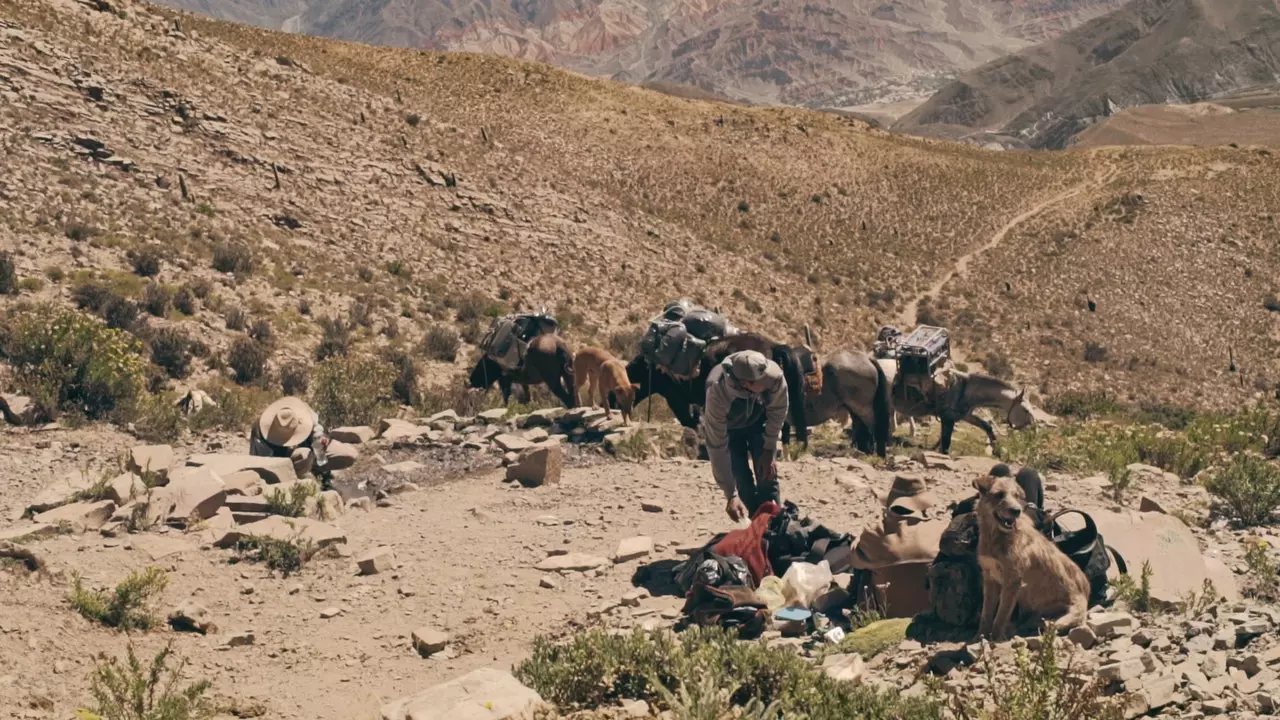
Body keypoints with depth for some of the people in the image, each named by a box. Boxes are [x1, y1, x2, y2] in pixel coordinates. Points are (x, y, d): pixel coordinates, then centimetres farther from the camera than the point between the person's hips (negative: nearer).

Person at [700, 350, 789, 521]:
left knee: (767, 474, -6)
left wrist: (769, 451, -10)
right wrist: (731, 495, -37)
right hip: (728, 428, -2)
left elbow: (777, 411, -14)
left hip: (758, 422, 2)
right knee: (743, 481, -9)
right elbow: (717, 448, -37)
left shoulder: (774, 376, -37)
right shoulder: (717, 393, -44)